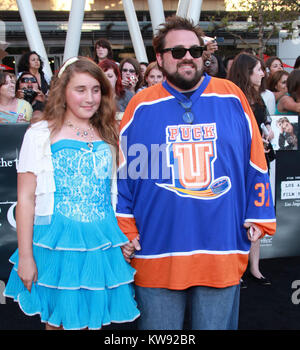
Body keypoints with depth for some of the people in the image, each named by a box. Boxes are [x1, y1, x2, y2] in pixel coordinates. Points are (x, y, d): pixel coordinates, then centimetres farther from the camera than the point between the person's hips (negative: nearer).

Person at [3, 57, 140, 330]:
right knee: (58, 322, 7)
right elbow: (26, 198, -5)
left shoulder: (107, 136, 10)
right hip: (58, 243, -3)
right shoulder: (40, 135, -4)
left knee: (93, 321, 11)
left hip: (102, 245, 4)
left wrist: (123, 240, 11)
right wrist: (25, 256, -8)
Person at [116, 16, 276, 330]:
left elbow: (255, 163, 8)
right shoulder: (141, 106, 2)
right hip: (157, 251, -1)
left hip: (223, 251, 1)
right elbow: (123, 174, 5)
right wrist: (125, 230, 1)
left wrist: (258, 217, 5)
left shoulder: (231, 97, 5)